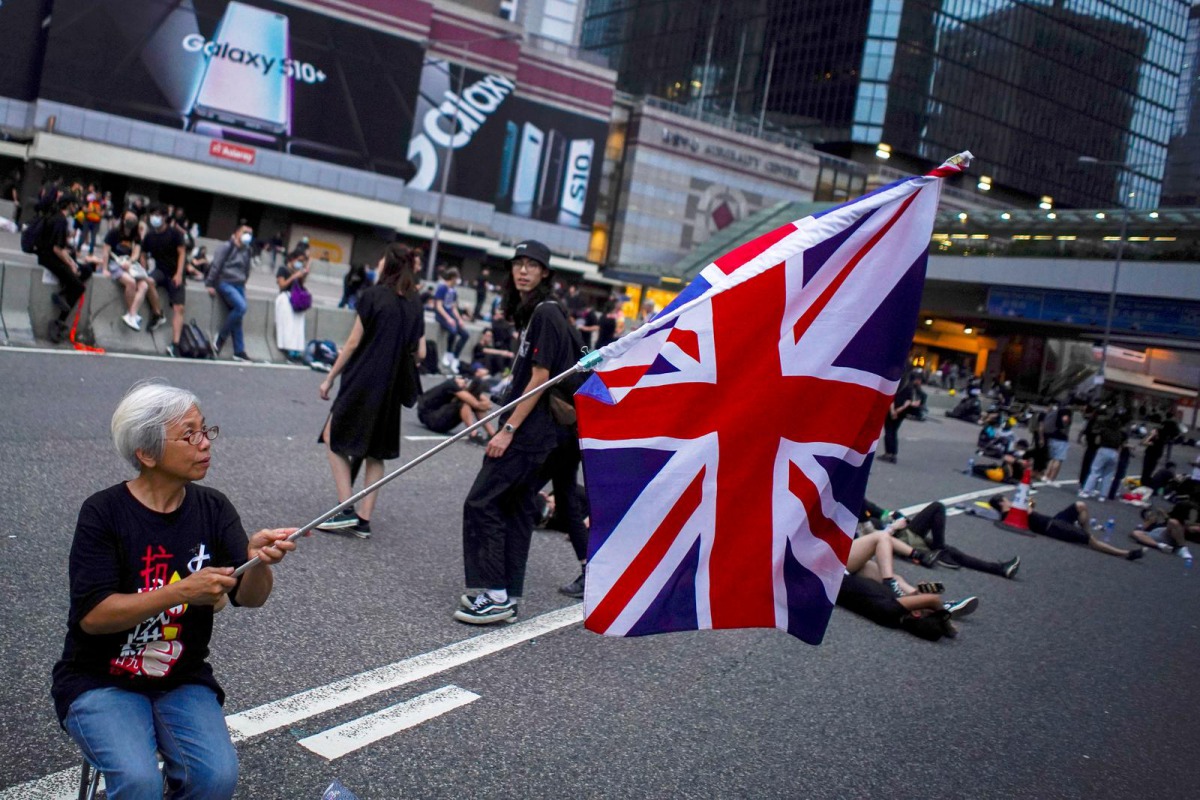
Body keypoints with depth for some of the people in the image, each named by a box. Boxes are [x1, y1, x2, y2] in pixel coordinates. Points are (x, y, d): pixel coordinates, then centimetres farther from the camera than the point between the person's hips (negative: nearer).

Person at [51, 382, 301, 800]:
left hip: (183, 681, 3)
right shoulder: (103, 512, -11)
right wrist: (182, 592, -29)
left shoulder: (213, 508, -2)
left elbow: (249, 597, -11)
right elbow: (92, 615, -17)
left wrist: (258, 561, -33)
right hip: (101, 682, -3)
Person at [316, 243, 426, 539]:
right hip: (391, 387, 5)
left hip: (363, 381, -5)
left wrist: (330, 378, 0)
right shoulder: (415, 303, 7)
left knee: (334, 438, 7)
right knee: (376, 452, 11)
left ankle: (346, 509, -2)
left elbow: (353, 342, -8)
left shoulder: (374, 295, -8)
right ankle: (364, 519, 12)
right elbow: (420, 353, 6)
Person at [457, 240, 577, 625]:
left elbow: (539, 379, -19)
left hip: (530, 430, -10)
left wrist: (508, 430, -19)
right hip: (533, 433, 10)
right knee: (516, 509, 12)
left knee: (481, 503, -9)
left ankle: (496, 595, -5)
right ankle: (507, 596, 19)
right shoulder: (531, 313, 16)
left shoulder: (546, 313, -13)